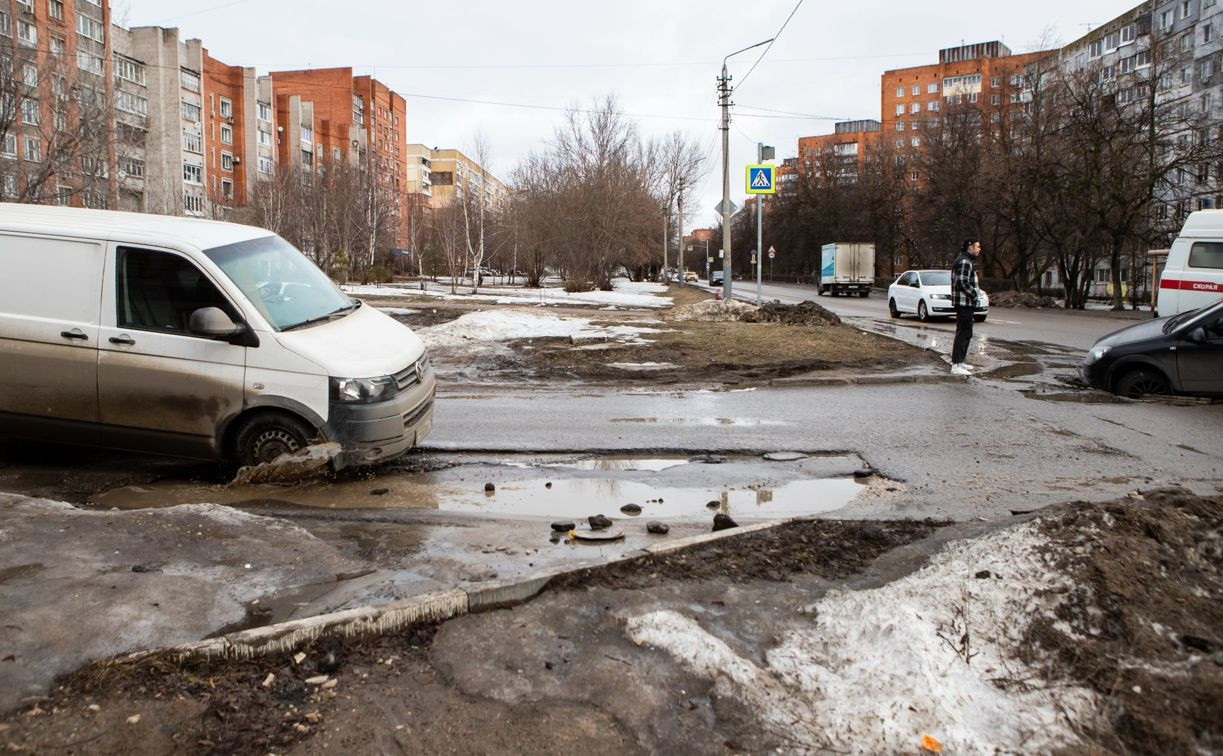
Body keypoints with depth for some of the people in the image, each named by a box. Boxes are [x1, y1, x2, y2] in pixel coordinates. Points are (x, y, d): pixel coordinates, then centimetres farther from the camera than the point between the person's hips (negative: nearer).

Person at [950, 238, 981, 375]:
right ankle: (956, 366, -10)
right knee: (962, 334, -10)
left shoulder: (965, 261, 19)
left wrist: (974, 293, 15)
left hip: (965, 303, 11)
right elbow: (962, 283, -24)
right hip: (964, 303, -11)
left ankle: (960, 362, 23)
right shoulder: (965, 261, -16)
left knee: (966, 334, 17)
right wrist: (975, 294, -15)